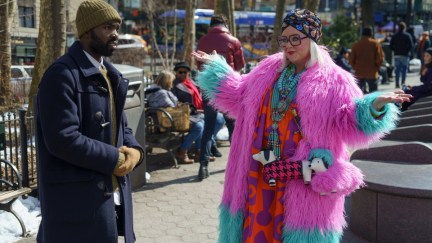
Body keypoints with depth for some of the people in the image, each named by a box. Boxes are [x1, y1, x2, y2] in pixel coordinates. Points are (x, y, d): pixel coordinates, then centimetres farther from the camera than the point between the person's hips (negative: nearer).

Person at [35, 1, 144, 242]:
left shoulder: (110, 75, 15)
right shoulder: (62, 74, -15)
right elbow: (63, 139, -23)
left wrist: (134, 150, -4)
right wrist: (114, 159, -15)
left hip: (113, 192, 9)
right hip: (77, 198, -9)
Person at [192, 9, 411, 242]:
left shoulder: (333, 79, -8)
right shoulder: (269, 69, 8)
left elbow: (347, 122, -13)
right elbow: (239, 97, 15)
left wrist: (375, 105, -30)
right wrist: (215, 66, 14)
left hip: (304, 179, -4)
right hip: (263, 172, 5)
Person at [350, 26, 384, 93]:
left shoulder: (355, 44, 2)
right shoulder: (375, 43, -4)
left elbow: (351, 59, 3)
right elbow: (380, 58, -7)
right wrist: (377, 68, 8)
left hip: (359, 73, 2)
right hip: (372, 73, -2)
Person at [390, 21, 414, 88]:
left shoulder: (394, 36, 4)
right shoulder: (407, 35, -6)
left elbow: (391, 46, 3)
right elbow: (411, 45, -10)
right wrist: (408, 51, 6)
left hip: (397, 55, 3)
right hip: (405, 55, -3)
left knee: (397, 70, 6)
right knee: (404, 69, 4)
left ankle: (397, 84, 2)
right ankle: (403, 83, -1)